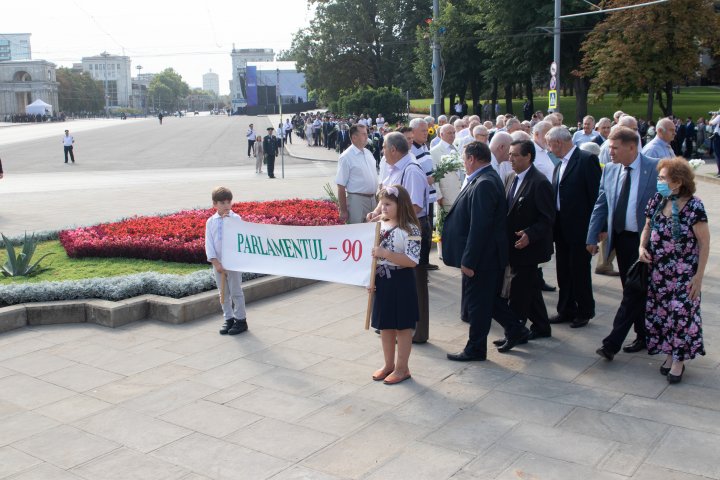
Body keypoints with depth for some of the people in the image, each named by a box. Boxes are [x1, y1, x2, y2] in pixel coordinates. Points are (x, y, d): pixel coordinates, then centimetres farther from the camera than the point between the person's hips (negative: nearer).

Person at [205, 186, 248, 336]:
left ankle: (240, 319, 13)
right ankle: (228, 319, 23)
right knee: (224, 293, 12)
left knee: (236, 292, 3)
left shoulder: (235, 218, -6)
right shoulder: (211, 221, 2)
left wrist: (227, 220, -21)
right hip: (218, 262, 3)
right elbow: (209, 243, -1)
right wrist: (215, 262, -10)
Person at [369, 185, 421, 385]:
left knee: (403, 327, 7)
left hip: (400, 282, -6)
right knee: (385, 326, 16)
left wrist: (385, 253, -27)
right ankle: (389, 364, 31)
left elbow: (412, 260, -21)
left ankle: (402, 368, 19)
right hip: (382, 281, 7)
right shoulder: (380, 225, 5)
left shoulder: (410, 229, -15)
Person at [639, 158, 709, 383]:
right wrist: (642, 247, -5)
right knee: (660, 313, 9)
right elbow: (648, 227, 15)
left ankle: (678, 361, 13)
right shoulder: (656, 201, 0)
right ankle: (669, 354, 26)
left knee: (681, 313, -2)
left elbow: (704, 242, -10)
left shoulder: (693, 206, -14)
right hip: (657, 270, 5)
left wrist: (699, 275, -11)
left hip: (683, 274, -5)